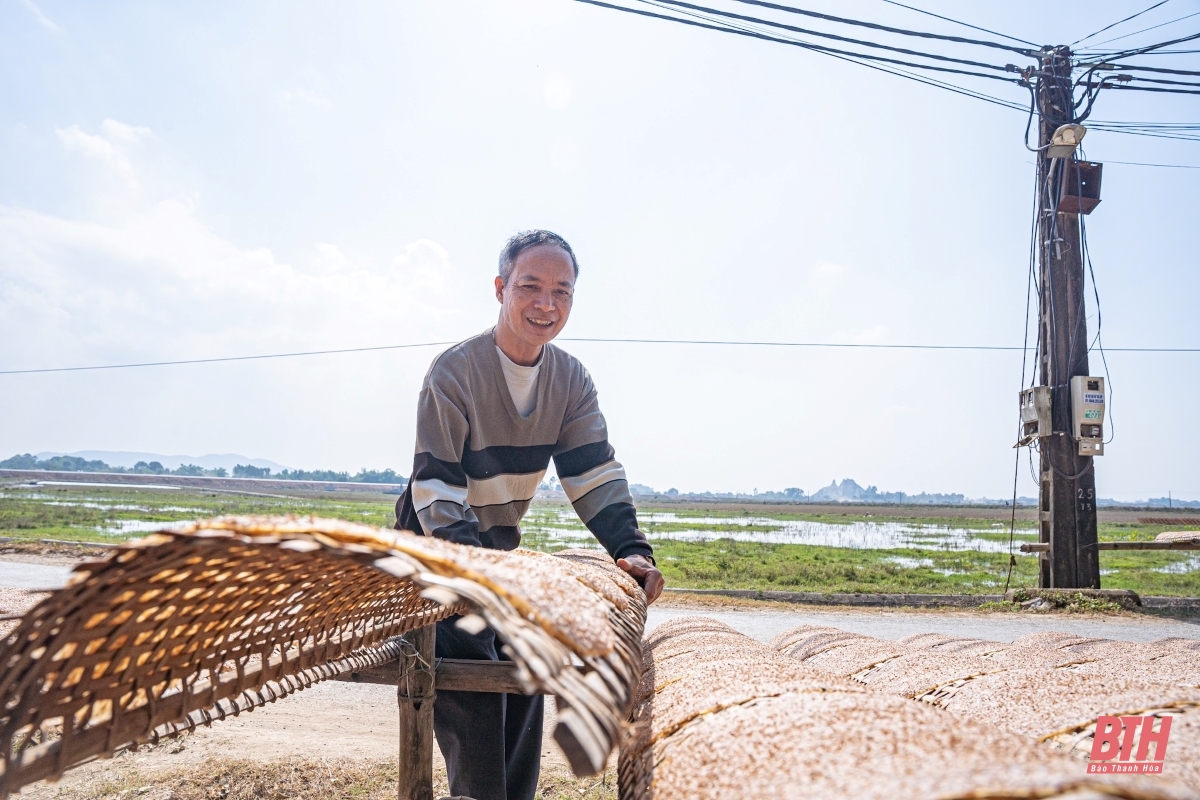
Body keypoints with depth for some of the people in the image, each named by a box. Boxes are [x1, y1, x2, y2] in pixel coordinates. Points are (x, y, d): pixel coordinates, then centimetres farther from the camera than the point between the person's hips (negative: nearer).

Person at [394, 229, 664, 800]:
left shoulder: (571, 380, -7)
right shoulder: (454, 371, -24)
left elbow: (595, 474, -11)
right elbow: (435, 485, -27)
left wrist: (630, 548, -25)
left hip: (500, 543, 6)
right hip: (440, 545, -5)